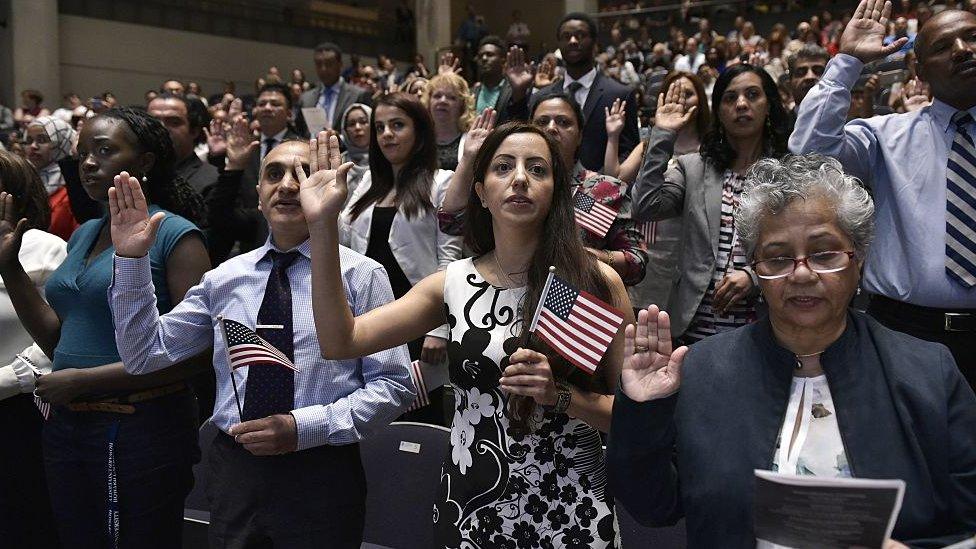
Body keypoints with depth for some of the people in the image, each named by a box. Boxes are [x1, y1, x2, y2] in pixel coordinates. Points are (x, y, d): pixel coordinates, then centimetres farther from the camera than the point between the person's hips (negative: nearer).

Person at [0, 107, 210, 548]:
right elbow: (57, 340, 13)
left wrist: (84, 380, -17)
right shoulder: (83, 235, 11)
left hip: (141, 427, -7)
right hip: (67, 426, 7)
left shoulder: (175, 235, -11)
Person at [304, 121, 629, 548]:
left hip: (570, 511, -2)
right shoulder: (454, 283, -1)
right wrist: (322, 225, -15)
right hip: (469, 505, 2)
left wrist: (560, 395, -22)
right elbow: (341, 341, -9)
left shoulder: (597, 282, -7)